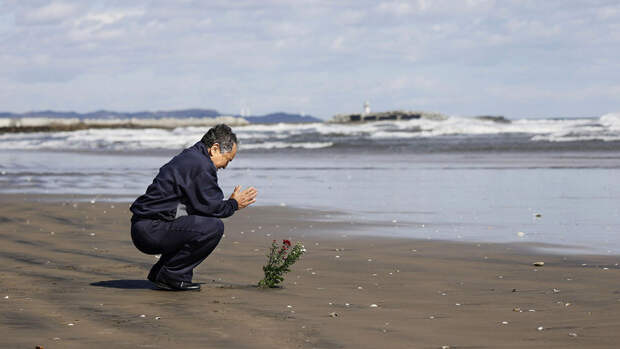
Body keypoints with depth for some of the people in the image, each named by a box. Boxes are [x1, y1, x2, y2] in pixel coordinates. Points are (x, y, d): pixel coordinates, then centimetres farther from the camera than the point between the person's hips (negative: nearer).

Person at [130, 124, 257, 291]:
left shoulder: (188, 158, 21)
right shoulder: (200, 165, -12)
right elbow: (211, 207, -12)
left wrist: (233, 203, 21)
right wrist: (234, 204, 6)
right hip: (152, 230, -11)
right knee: (213, 227, -20)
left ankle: (158, 272, 17)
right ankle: (170, 276, -10)